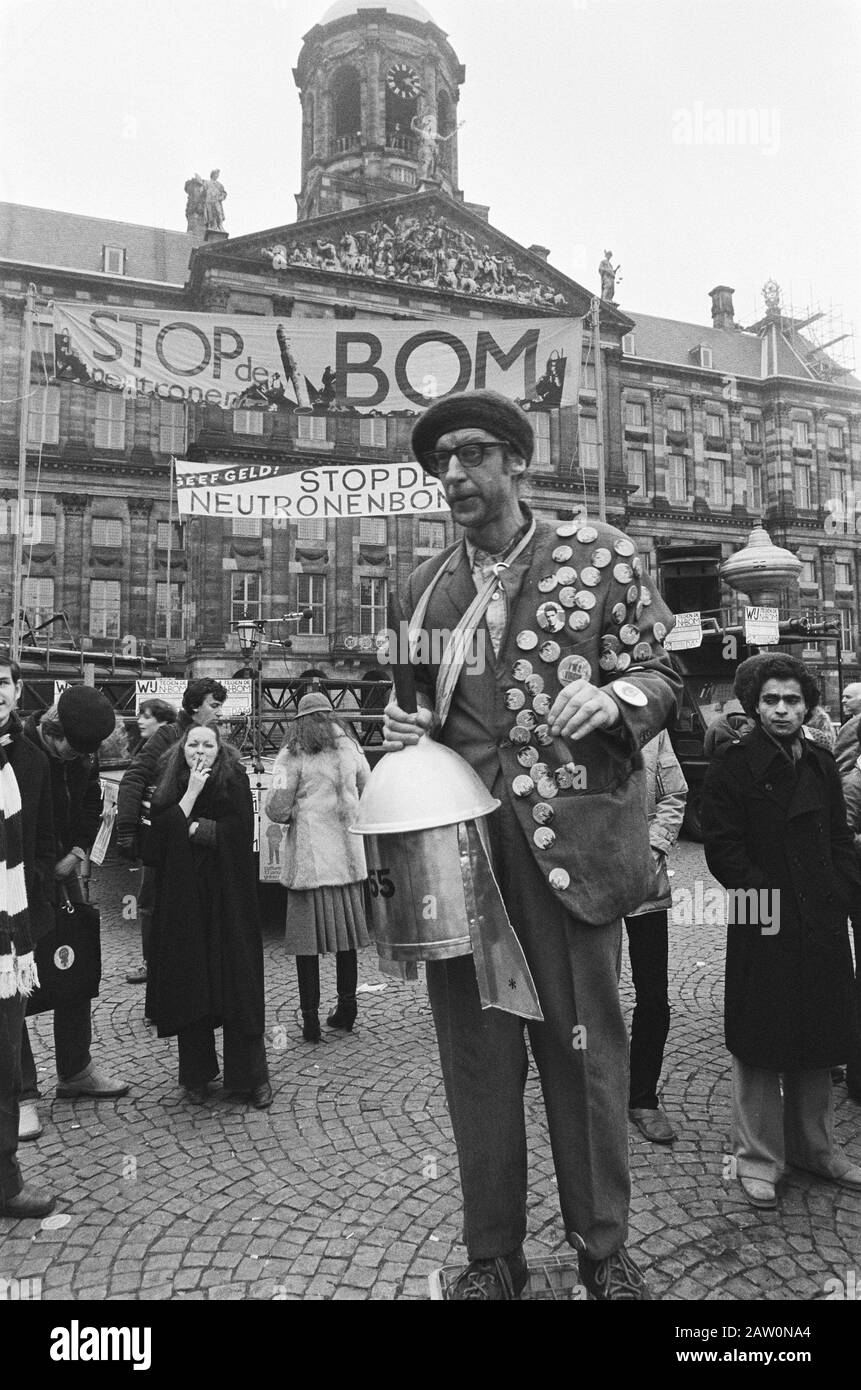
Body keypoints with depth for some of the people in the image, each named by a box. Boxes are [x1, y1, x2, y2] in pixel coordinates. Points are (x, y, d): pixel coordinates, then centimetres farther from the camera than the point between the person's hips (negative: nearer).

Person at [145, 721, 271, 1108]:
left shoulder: (235, 781, -1)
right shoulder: (169, 786, 7)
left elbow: (238, 833, -10)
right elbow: (160, 836, -7)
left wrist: (189, 826, -6)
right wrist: (191, 793, -11)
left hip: (227, 899, -2)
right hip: (182, 901, 2)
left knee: (238, 985, -1)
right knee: (188, 986, 5)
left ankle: (252, 1075, 11)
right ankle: (196, 1076, 19)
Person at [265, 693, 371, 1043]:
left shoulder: (292, 757, -8)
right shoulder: (348, 748, 5)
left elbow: (277, 810, -12)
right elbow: (365, 781, 21)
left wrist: (293, 812, 9)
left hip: (309, 858, -4)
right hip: (348, 853, 4)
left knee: (307, 937, 3)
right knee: (346, 932, 14)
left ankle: (311, 1017, 7)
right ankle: (346, 1008, 23)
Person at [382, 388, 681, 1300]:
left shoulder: (597, 554, 3)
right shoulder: (425, 586, 13)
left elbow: (660, 678, 3)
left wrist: (611, 698, -17)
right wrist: (406, 729, 0)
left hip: (569, 837, -2)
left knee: (585, 1045, 8)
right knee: (477, 1051, 10)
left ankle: (604, 1249, 30)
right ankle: (492, 1254, 29)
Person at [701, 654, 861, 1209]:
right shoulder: (732, 768, -5)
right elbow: (723, 849, -8)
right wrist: (760, 892, -17)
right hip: (762, 926, -5)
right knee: (761, 1044, 3)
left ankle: (814, 1147, 33)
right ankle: (759, 1158, 18)